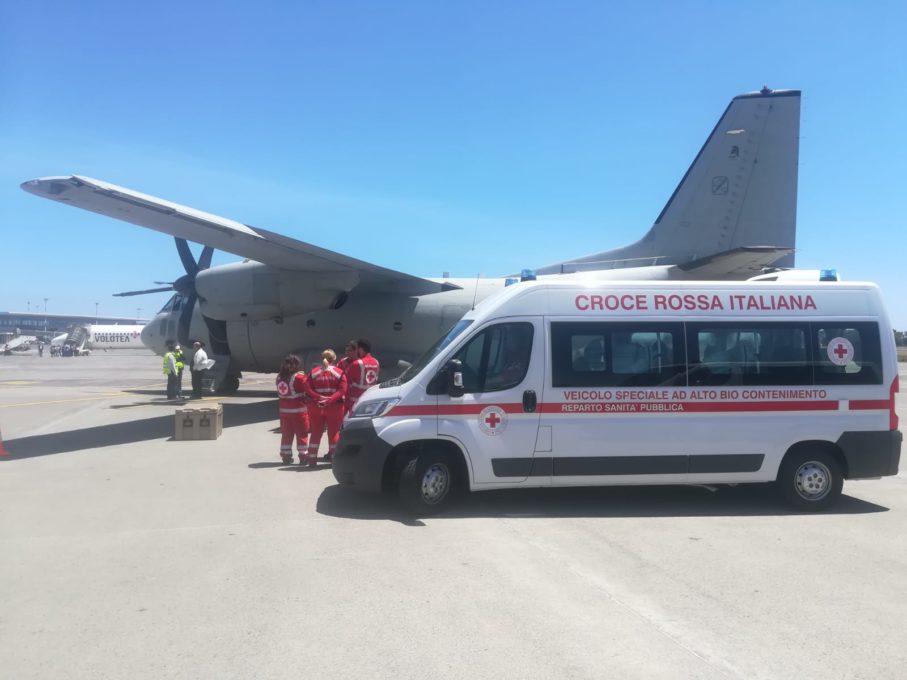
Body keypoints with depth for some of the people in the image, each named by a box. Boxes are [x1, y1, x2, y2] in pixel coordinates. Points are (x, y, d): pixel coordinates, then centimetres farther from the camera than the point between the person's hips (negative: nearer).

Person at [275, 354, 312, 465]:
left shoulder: (279, 377, 5)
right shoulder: (298, 377, -14)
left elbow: (280, 392, 11)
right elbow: (308, 388, -16)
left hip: (283, 409, 6)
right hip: (298, 410, -6)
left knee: (286, 433, 13)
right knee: (302, 433, 3)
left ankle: (286, 456, 18)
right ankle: (304, 456, 7)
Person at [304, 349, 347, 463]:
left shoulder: (313, 372, 4)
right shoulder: (339, 372, -3)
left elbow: (308, 389, -6)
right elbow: (342, 390, -14)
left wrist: (319, 398, -16)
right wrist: (330, 400, -20)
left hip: (316, 407, 2)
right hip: (335, 407, -2)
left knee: (316, 432, 10)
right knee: (334, 432, 7)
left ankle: (312, 457, 10)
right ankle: (334, 456, 10)